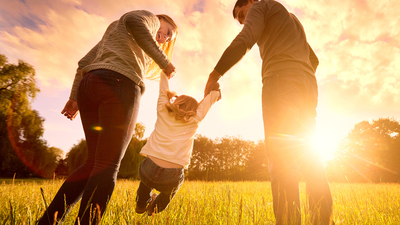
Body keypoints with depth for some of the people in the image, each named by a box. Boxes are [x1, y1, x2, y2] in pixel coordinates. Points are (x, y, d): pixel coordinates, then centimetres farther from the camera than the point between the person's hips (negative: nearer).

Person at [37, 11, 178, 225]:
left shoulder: (113, 30, 38)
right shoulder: (150, 18, 17)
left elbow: (85, 62, 28)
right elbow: (133, 21, -10)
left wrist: (75, 96, 21)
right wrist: (164, 61, -7)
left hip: (88, 85, 8)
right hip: (119, 84, -8)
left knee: (94, 163, 9)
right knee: (107, 166, -10)